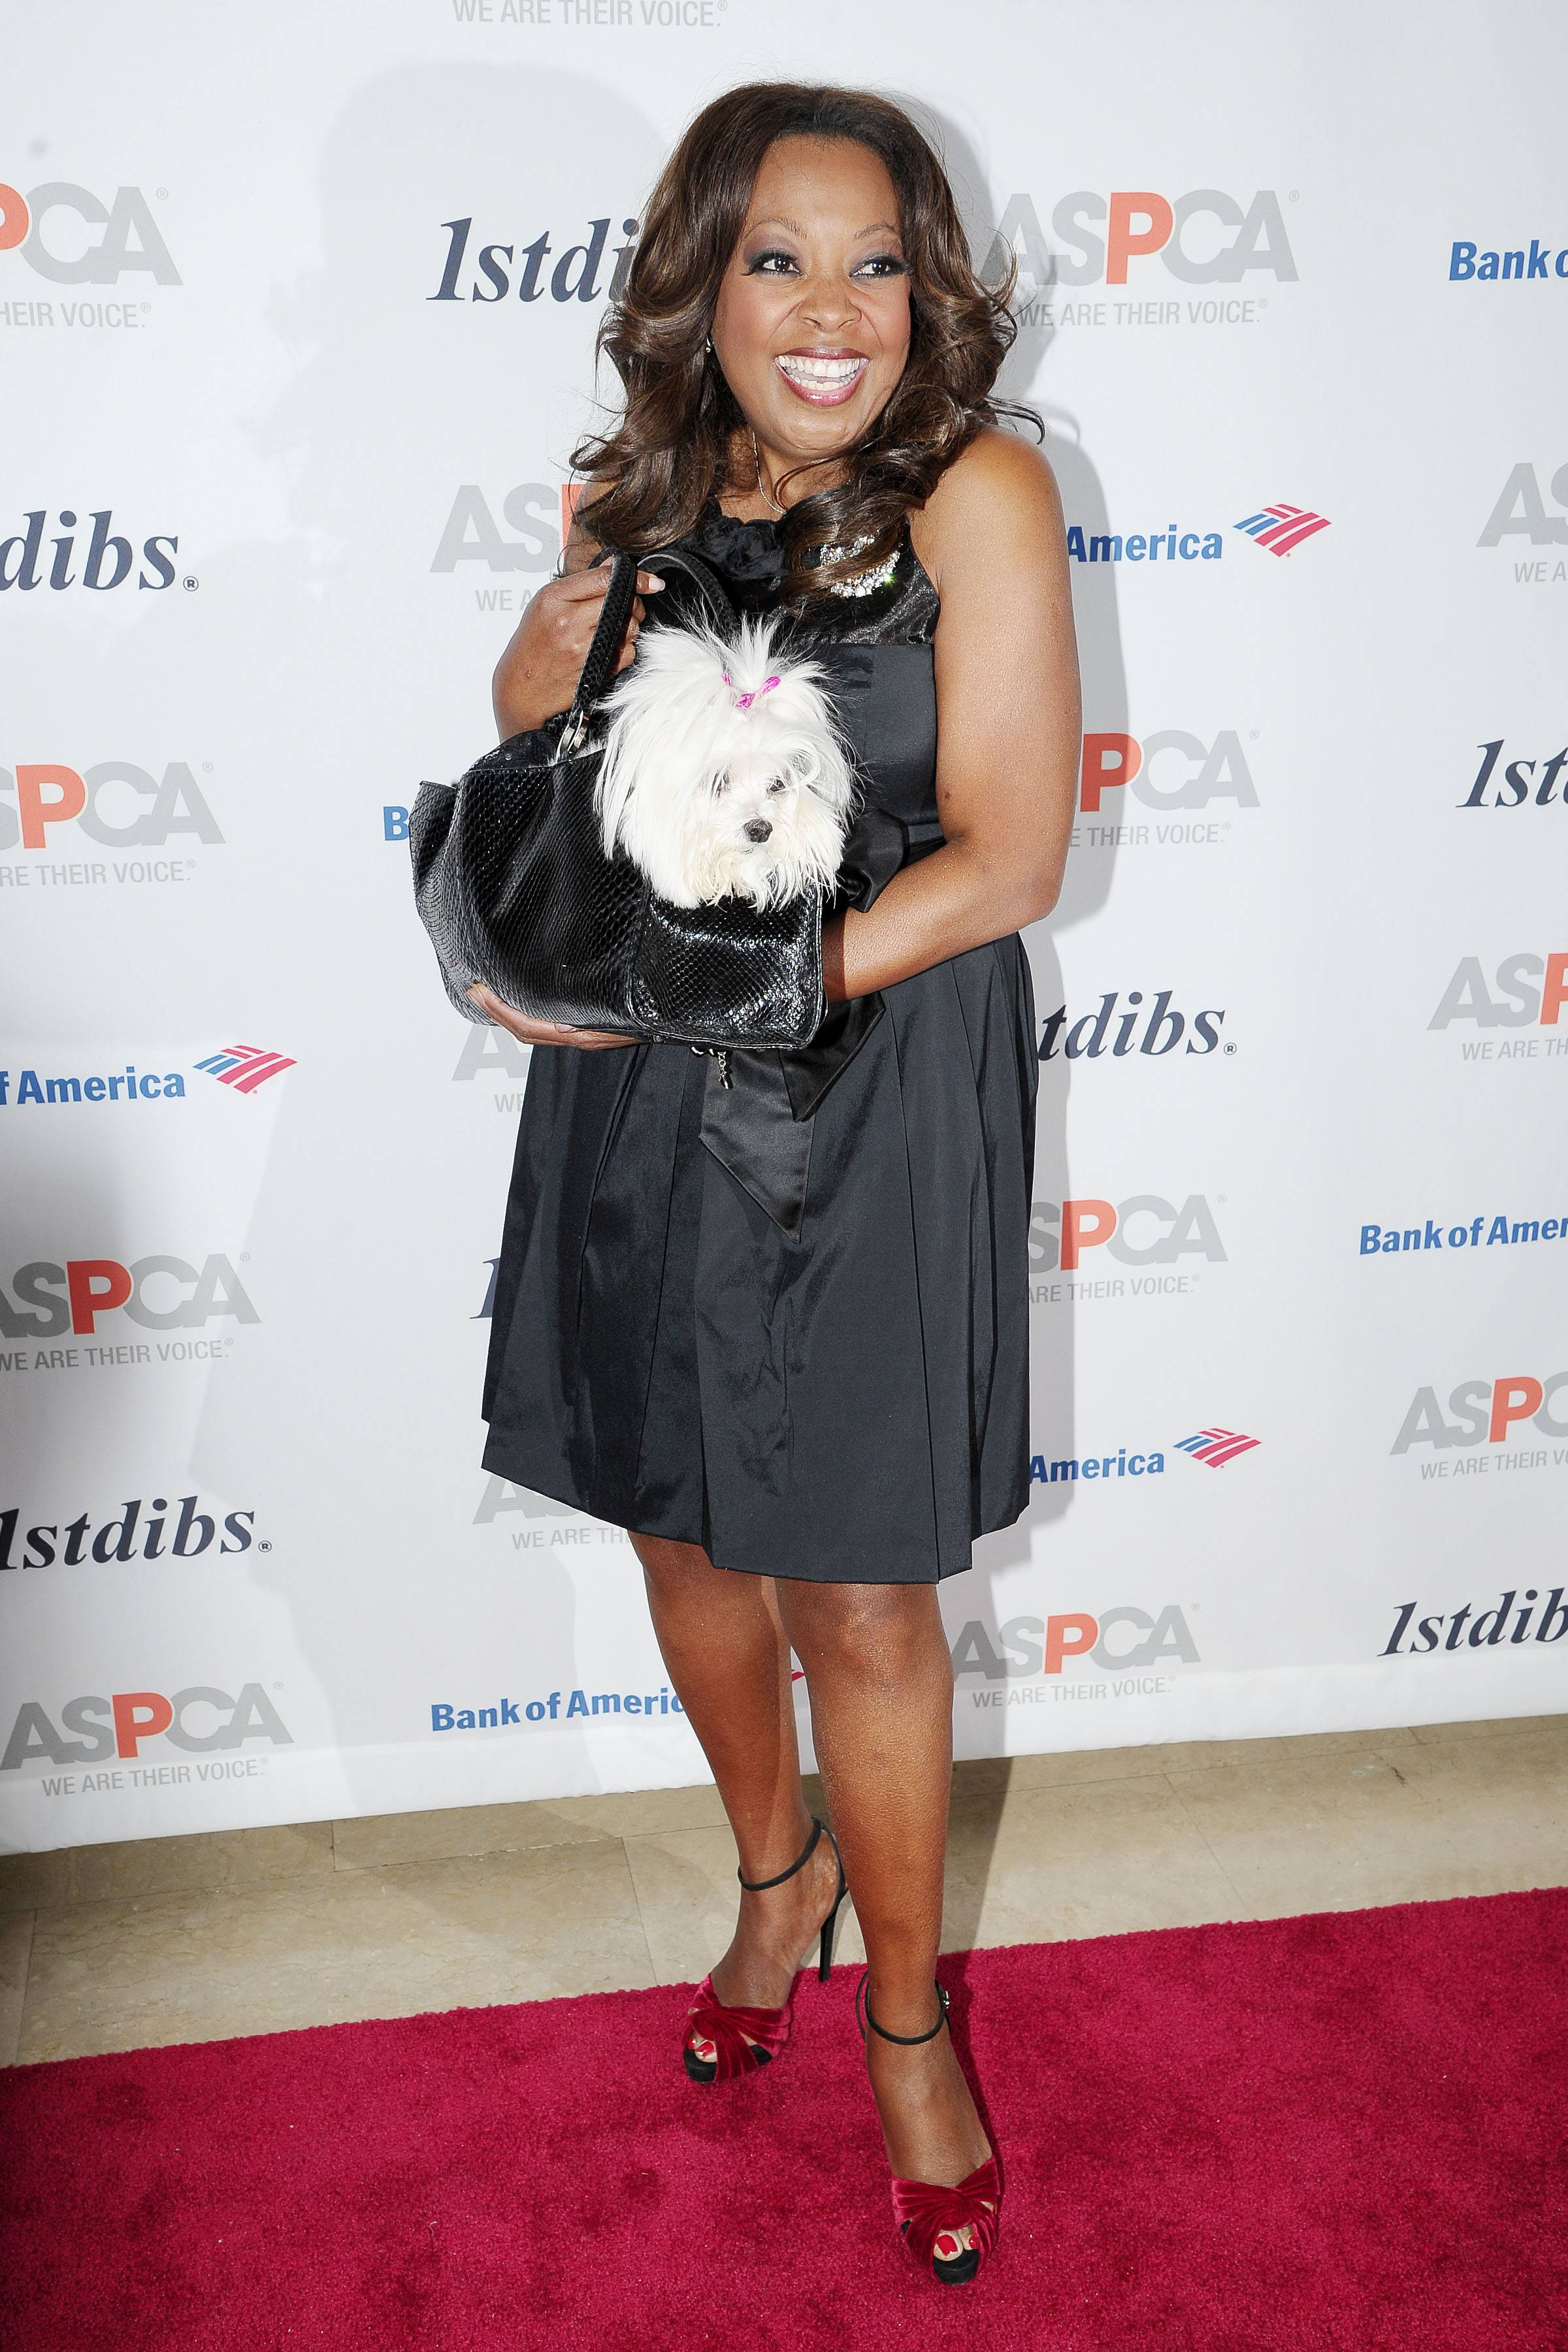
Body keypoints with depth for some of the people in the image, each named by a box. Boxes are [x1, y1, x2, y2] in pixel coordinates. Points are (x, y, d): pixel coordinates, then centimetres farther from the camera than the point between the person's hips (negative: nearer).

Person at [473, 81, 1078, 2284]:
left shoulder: (977, 488, -9)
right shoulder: (636, 495, 5)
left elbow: (1006, 860, -13)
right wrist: (546, 665, -6)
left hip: (875, 1096, -4)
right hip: (637, 1096, 5)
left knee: (856, 1596, 4)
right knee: (683, 1529, 17)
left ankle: (904, 2010, 30)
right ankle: (778, 1862, 46)